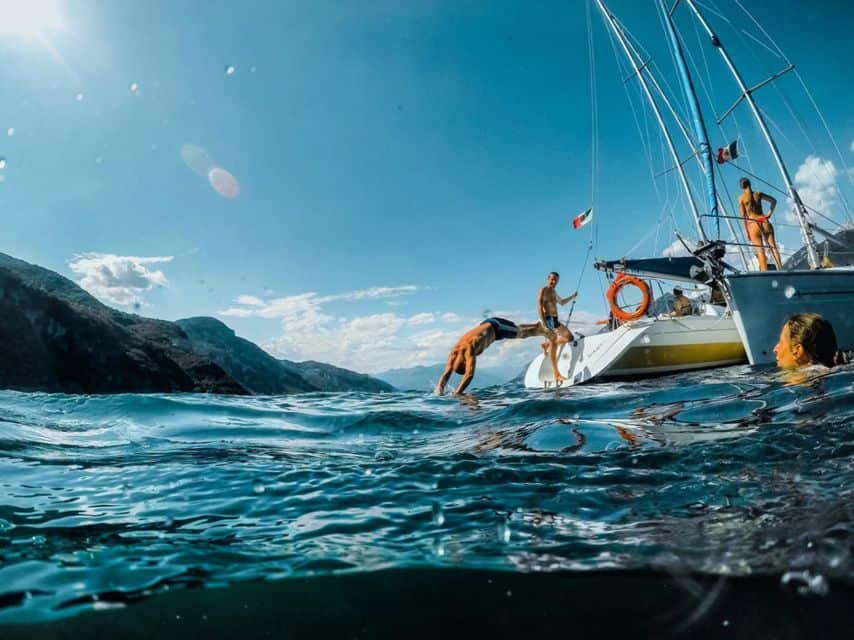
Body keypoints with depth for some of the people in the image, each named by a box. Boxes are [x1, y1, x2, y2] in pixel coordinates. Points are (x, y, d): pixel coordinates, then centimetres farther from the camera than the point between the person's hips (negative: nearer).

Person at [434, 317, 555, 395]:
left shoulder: (469, 349, -44)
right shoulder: (454, 352, -25)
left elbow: (470, 374, -50)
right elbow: (446, 373, -26)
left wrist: (457, 393, -53)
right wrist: (440, 388, -41)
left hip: (495, 327, -6)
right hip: (486, 325, 6)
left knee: (521, 332, 19)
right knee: (518, 331, 31)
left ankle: (543, 329, 46)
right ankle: (538, 326, 58)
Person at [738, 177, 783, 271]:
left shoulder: (741, 198, -1)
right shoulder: (758, 194, 8)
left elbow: (743, 216, -3)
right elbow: (773, 200, 15)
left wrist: (746, 231, -1)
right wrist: (770, 213, 15)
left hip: (753, 224, -3)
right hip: (764, 221, 3)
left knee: (760, 251, -4)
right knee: (773, 247, 1)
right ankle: (780, 269, -5)